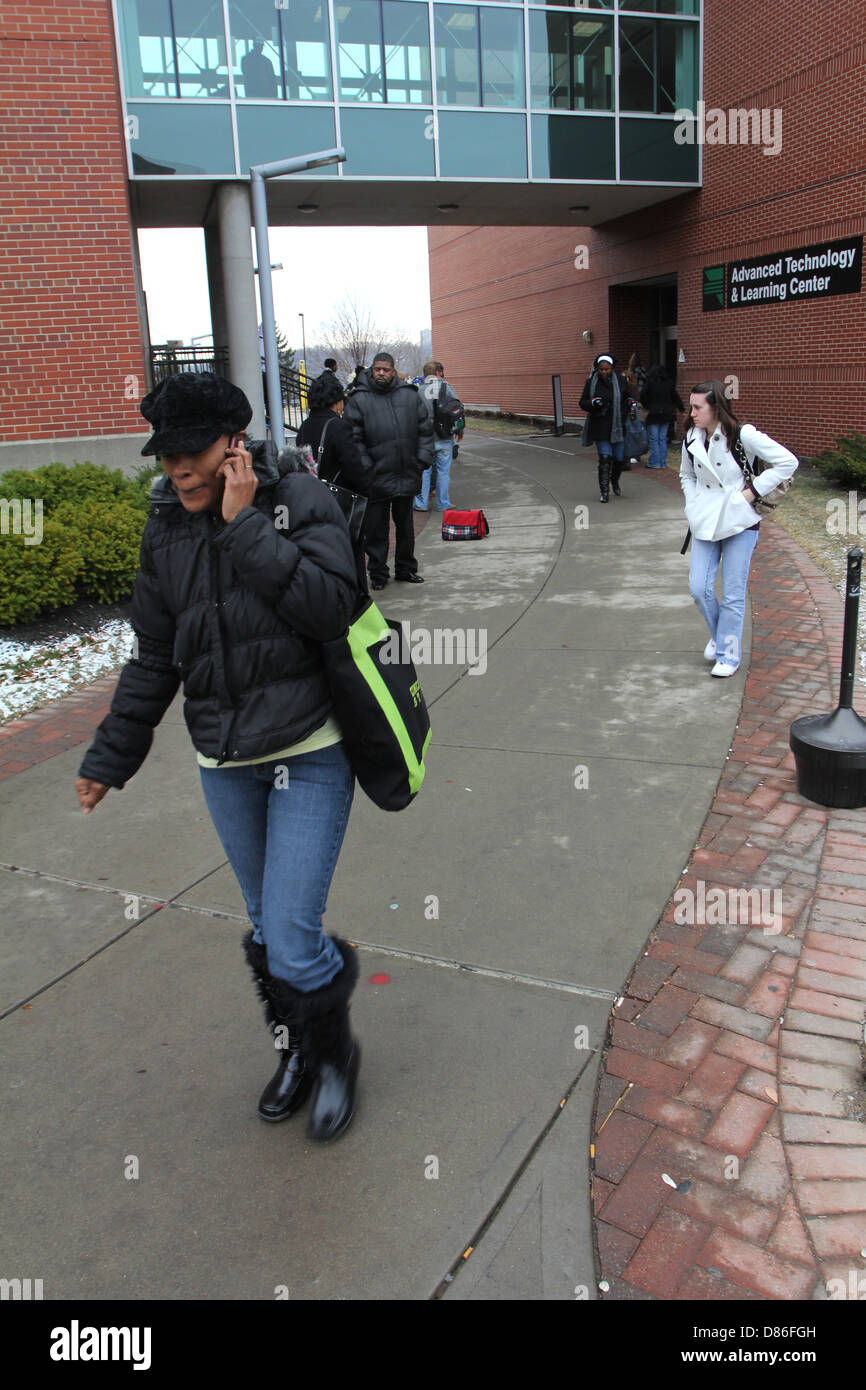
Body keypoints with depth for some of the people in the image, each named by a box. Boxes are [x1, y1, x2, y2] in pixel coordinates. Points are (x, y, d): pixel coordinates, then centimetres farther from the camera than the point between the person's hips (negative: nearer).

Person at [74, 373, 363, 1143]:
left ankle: (336, 1052, 25)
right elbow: (154, 658, 11)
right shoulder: (166, 531, 4)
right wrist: (111, 756, 12)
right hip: (224, 763, 5)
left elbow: (330, 606, -25)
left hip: (310, 756, -4)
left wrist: (246, 525, -24)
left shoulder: (301, 501, -10)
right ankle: (301, 1045, 41)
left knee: (291, 941, -6)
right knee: (269, 928, 16)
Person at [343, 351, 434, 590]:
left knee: (405, 526, 16)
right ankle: (378, 574, 17)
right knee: (376, 529, 5)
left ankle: (406, 568, 30)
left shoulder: (411, 395, 5)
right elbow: (355, 440, -4)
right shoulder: (359, 400, -2)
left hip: (407, 476, 3)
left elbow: (425, 430, 10)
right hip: (377, 478, -3)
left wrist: (422, 461, 0)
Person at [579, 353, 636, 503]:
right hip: (600, 427, -2)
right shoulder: (591, 382, 0)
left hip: (619, 426, 2)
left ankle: (615, 482, 37)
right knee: (605, 458, -12)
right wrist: (592, 403, -18)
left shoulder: (621, 381, 4)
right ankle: (604, 491, -6)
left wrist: (630, 401, -5)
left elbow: (627, 396, 19)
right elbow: (582, 403, 4)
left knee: (619, 458, 7)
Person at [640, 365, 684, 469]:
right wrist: (682, 409, 16)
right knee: (663, 438, 9)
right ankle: (663, 462, 9)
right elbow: (675, 397, 8)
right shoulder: (669, 382, 7)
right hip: (667, 414, 4)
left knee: (653, 438, 0)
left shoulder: (649, 381, -3)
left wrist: (645, 407, 3)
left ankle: (654, 462, -2)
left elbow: (643, 395, -11)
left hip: (654, 414, -4)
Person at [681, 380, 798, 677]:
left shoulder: (742, 435, -13)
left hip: (740, 522, -5)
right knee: (699, 588, 0)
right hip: (705, 523, 5)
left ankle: (728, 655, 15)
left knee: (733, 594, 1)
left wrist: (752, 491, -13)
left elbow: (787, 462, -10)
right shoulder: (692, 439, 4)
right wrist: (693, 505, 7)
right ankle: (719, 635, 28)